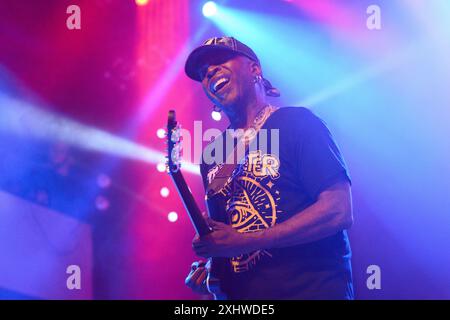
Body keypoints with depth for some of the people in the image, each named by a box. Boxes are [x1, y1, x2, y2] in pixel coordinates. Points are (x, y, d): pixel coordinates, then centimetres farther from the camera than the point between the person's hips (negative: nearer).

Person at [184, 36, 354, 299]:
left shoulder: (297, 123, -9)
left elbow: (339, 212, -19)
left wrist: (242, 241, -20)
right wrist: (209, 268, -4)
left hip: (313, 289, -5)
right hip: (240, 293, 6)